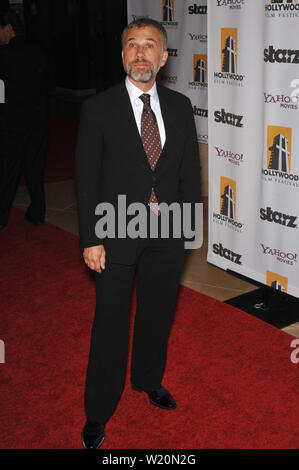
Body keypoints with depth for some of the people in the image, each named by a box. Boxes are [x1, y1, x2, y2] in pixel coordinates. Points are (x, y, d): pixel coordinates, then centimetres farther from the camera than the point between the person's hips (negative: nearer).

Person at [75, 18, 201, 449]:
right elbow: (87, 178, -8)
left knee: (158, 314, 19)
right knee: (111, 323, 5)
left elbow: (190, 169, 8)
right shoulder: (98, 109, -7)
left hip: (168, 234, 4)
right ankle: (98, 413, 22)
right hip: (117, 234, -3)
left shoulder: (180, 106, 3)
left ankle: (149, 380, 44)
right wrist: (90, 239, -12)